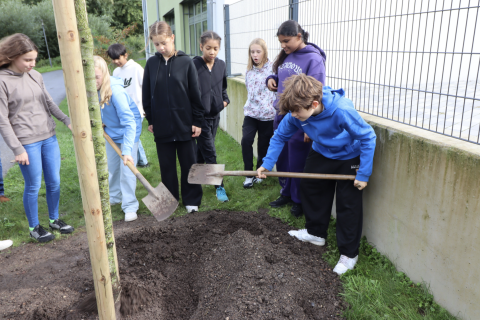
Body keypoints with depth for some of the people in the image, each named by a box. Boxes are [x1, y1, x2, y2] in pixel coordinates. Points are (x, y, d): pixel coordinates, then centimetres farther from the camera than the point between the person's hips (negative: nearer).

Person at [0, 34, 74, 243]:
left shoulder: (35, 76, 4)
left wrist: (66, 120, 5)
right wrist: (17, 149, -12)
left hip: (49, 137, 5)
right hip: (27, 143, -5)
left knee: (54, 182, 12)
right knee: (33, 186, 5)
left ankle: (54, 220, 32)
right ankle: (34, 227, 25)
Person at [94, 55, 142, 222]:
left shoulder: (115, 91, -33)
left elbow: (129, 122, -36)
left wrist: (127, 150, -40)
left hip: (127, 131, -7)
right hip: (111, 131, 7)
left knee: (126, 169, -6)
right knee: (111, 166, 19)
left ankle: (130, 206, 7)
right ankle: (114, 196, 39)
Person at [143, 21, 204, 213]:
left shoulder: (186, 62, -5)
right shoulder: (151, 63, 3)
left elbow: (195, 94, -3)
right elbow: (146, 95, 8)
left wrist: (197, 121, -5)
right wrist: (150, 120, 6)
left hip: (184, 123, -2)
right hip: (162, 124, 2)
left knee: (188, 163, 8)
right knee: (166, 164, 11)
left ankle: (192, 200, 21)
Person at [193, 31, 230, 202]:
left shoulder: (221, 65, 6)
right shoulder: (194, 65, -14)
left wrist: (225, 100, 6)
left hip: (214, 114, 6)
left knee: (202, 150, 17)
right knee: (210, 153, -2)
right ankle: (219, 186, 7)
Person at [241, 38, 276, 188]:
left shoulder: (272, 68, -7)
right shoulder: (249, 70, 9)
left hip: (267, 114, -3)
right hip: (251, 112, 4)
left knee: (263, 145, 7)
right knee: (246, 140, -15)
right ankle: (249, 174, -1)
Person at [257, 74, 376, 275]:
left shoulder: (342, 111, -39)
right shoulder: (295, 114, -23)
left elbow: (368, 138, -27)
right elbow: (280, 137, -6)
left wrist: (364, 174, -24)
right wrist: (267, 164, -13)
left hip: (349, 157, -5)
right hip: (321, 153, 6)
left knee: (348, 203, -4)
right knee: (310, 188, 13)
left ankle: (349, 253, 12)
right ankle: (316, 232, 35)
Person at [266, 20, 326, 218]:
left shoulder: (313, 58, -12)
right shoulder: (286, 56, 10)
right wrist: (272, 79, 1)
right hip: (281, 115, 7)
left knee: (297, 164, 3)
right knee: (282, 159, 16)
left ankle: (299, 201, 21)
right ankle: (286, 193, 34)